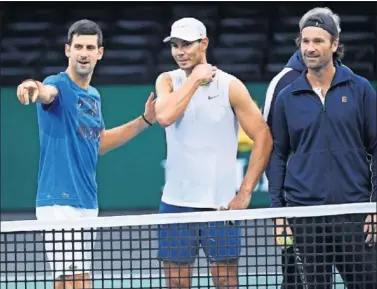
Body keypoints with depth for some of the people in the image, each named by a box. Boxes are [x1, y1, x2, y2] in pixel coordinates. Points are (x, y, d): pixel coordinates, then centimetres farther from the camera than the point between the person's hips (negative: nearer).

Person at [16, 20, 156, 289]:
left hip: (87, 203, 8)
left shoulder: (93, 96, 14)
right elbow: (46, 93, -35)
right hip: (60, 203, -8)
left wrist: (145, 120, 23)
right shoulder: (58, 85, -10)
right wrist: (34, 89, -59)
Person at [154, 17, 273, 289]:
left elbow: (263, 138, -4)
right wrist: (195, 78, -11)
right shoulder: (167, 81, 5)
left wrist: (245, 193, -9)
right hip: (176, 203, 2)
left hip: (221, 205, -2)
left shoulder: (230, 86, -3)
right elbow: (165, 116, -17)